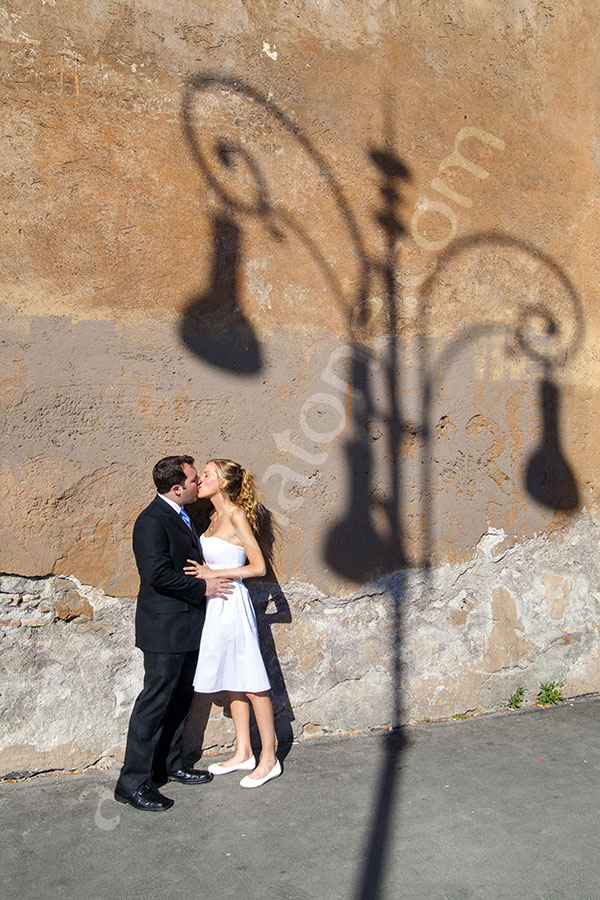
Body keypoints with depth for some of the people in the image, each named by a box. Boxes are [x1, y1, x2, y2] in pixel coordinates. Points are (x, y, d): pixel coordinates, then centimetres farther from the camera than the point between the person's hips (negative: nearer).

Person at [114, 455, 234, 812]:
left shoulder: (181, 516, 13)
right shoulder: (152, 521, -18)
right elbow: (158, 575, -25)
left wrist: (208, 578, 6)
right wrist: (202, 587, -17)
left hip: (187, 625, 10)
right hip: (165, 626, -10)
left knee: (180, 698, 17)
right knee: (155, 700, -2)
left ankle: (170, 763, 32)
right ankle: (132, 782, 9)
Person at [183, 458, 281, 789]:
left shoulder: (237, 516, -14)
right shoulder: (217, 517, 11)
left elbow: (258, 567, -16)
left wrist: (214, 574, -16)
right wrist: (204, 572, 6)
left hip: (231, 604, -9)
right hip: (216, 605, 9)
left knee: (251, 684, 1)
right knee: (232, 682, 16)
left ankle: (269, 759, 12)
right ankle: (243, 754, 27)